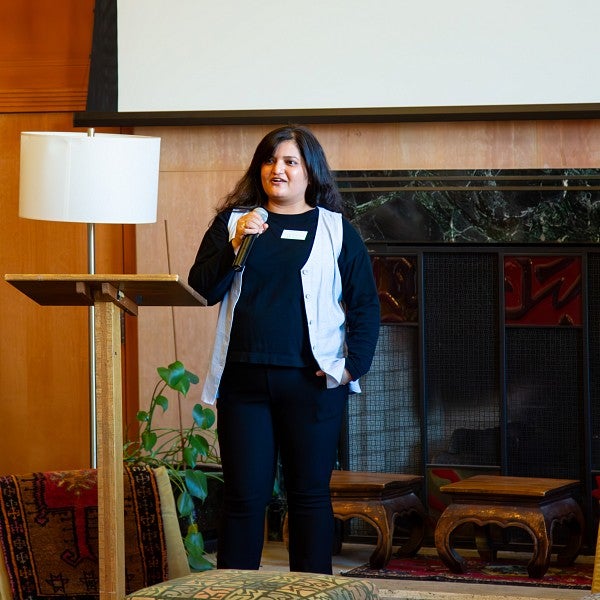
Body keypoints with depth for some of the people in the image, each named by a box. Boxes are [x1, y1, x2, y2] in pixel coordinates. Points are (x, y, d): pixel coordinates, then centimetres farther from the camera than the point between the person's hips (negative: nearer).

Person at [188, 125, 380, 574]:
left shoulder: (336, 229, 5)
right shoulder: (233, 221, 9)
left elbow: (365, 305, 3)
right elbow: (203, 290, 1)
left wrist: (353, 365, -7)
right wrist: (235, 245, -13)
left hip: (311, 382, -1)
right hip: (243, 380, 1)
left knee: (310, 494, 5)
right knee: (244, 495, 2)